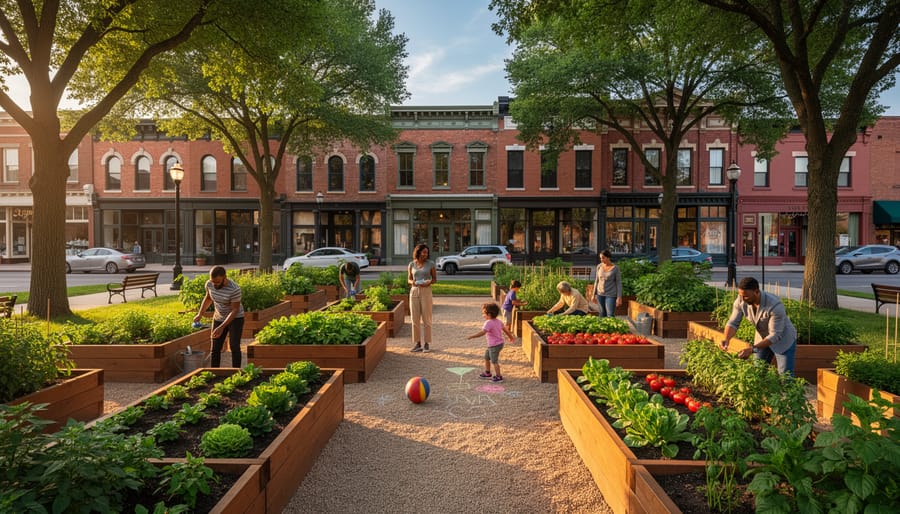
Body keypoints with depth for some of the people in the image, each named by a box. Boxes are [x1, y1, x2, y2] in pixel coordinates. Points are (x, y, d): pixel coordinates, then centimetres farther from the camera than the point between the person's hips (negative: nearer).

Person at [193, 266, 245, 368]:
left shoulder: (234, 289, -30)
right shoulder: (209, 284, -13)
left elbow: (235, 310, -25)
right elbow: (208, 298, 9)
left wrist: (221, 327, -30)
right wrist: (200, 314, 0)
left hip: (235, 318, -5)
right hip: (218, 318, 5)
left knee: (234, 346, -10)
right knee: (215, 348, 5)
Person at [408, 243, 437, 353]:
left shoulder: (430, 264, 0)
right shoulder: (411, 265, 6)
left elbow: (435, 279, 6)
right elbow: (409, 279, 12)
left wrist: (428, 282, -15)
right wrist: (412, 282, -10)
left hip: (426, 292, -2)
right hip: (414, 292, 3)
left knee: (426, 318, -1)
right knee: (415, 319, 4)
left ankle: (427, 344, 7)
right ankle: (418, 344, 13)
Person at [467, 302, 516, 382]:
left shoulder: (488, 322, -23)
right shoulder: (498, 321, 5)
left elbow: (482, 332, -34)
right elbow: (505, 329, 15)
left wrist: (472, 336, -32)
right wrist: (511, 336, 29)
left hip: (494, 345, -10)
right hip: (499, 343, 10)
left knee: (494, 361, 3)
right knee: (486, 357, 21)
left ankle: (498, 377, 13)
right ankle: (487, 373, 33)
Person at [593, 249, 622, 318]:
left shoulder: (615, 268, -11)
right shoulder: (599, 266, 0)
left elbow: (619, 283, -8)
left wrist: (619, 298, -12)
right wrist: (594, 294, 9)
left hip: (611, 295, -4)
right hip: (600, 294, 4)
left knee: (610, 316, -9)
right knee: (602, 315, 6)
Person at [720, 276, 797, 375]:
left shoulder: (775, 306, -36)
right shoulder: (740, 301, -22)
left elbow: (775, 335, -33)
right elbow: (733, 322, -17)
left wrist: (752, 349, -42)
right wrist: (727, 339, -37)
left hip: (783, 340, -5)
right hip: (762, 338, 5)